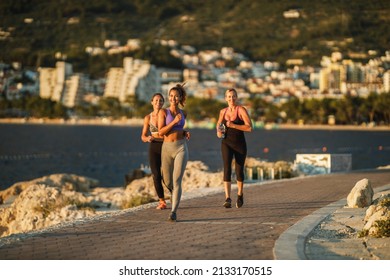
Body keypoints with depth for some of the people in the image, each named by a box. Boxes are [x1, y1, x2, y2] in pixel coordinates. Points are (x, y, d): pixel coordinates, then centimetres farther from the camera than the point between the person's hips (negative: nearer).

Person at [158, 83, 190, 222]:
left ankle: (173, 212, -13)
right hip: (167, 148, 0)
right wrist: (174, 122, -18)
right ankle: (174, 193, 46)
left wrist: (186, 133, 6)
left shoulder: (183, 113, 9)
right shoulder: (163, 112, -1)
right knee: (167, 181, 9)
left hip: (181, 148, 0)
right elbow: (161, 131, -10)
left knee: (176, 181, -12)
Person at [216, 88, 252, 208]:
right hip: (227, 143, 2)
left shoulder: (241, 110, -7)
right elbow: (219, 123, 28)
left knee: (239, 170, 9)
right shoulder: (223, 111, 7)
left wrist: (234, 125, -20)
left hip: (240, 143, -2)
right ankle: (227, 198, -23)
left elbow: (249, 127, -15)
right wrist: (218, 131, 6)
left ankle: (240, 195, 34)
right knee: (227, 168, -16)